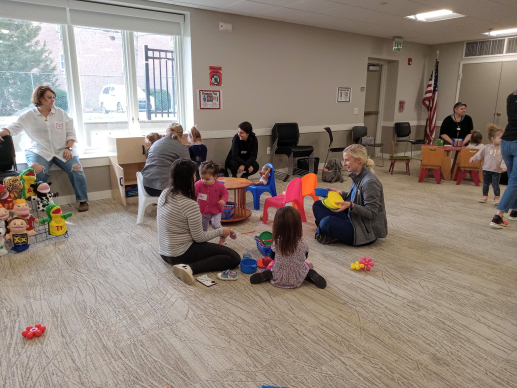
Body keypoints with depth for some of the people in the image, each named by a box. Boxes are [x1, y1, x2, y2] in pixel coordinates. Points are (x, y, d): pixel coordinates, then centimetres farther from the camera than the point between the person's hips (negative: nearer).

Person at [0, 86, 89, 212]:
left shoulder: (61, 113, 8)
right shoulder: (28, 116, 6)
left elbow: (70, 133, 7)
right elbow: (13, 127, 3)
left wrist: (69, 148, -8)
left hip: (62, 150, 1)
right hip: (40, 151, -1)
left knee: (76, 168, -24)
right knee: (37, 170, -32)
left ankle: (83, 200, -10)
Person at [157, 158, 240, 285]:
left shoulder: (164, 194, -2)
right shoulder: (190, 205, -26)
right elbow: (199, 238, -17)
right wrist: (220, 231, -2)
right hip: (181, 254, -9)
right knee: (234, 258, -11)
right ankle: (190, 268, -19)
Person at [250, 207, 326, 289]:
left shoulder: (276, 243, -20)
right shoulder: (303, 243, -19)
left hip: (278, 280, 0)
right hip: (297, 280, 0)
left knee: (271, 265, 32)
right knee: (306, 265, 32)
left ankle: (266, 274, 1)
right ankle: (311, 275, 2)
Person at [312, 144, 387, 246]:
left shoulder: (370, 182, -23)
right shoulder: (357, 176, 4)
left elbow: (371, 213, -21)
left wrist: (351, 206, -32)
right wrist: (341, 193, 3)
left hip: (367, 231, -10)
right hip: (352, 218, 10)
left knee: (326, 222, -32)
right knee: (317, 205, 7)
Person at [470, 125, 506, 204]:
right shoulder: (487, 147, -3)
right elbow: (479, 154, 3)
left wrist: (503, 166, -18)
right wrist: (473, 159, -10)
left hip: (496, 171, -1)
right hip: (486, 169, 1)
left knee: (495, 184, -4)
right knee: (486, 184, 11)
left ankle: (497, 197, 10)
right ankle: (485, 196, 24)